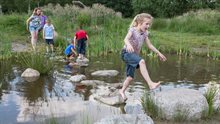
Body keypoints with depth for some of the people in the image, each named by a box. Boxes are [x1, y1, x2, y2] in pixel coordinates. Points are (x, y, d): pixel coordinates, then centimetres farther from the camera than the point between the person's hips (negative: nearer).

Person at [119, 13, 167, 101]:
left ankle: (122, 91, 27)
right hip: (126, 53, -8)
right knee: (141, 61, -34)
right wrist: (129, 45, -51)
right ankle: (150, 84, -40)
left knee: (130, 76, 6)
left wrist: (159, 53, 20)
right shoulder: (132, 30, -10)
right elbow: (126, 39, -29)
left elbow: (150, 45, 18)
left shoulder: (144, 33, 9)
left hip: (134, 55, 8)